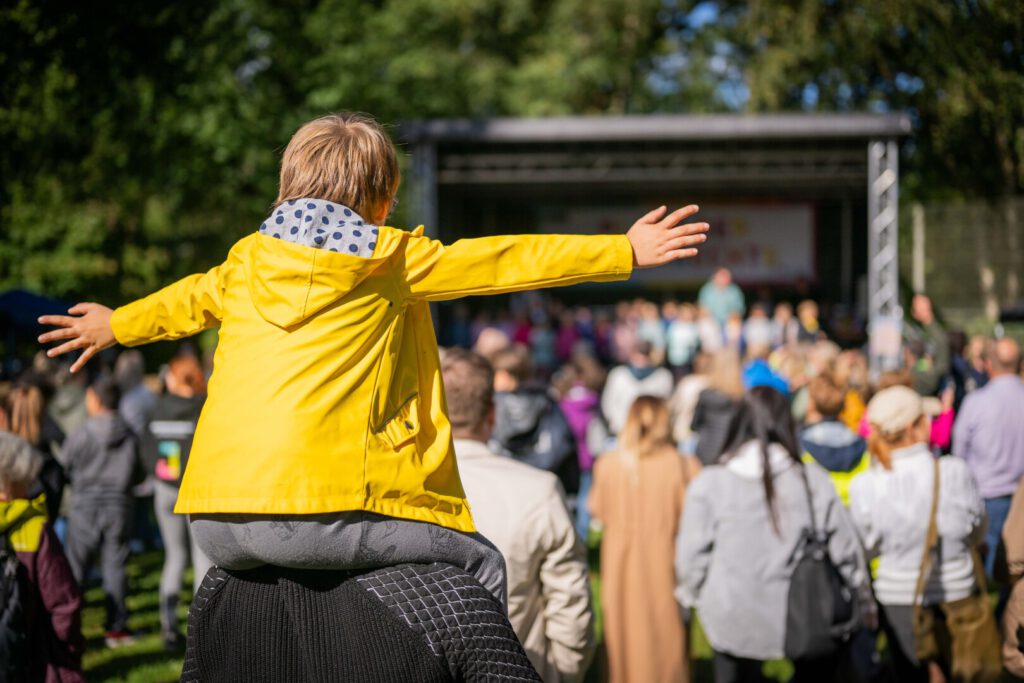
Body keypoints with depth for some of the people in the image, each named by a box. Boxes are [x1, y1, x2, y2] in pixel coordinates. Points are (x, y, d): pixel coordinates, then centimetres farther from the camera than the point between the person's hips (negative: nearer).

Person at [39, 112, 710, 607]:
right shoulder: (392, 260, 6)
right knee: (480, 563, 9)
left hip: (214, 523, 6)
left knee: (237, 562, 39)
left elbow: (193, 298, 35)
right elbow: (506, 261, 9)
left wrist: (115, 326, 55)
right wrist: (628, 251, 16)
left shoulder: (250, 257, 18)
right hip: (314, 514, -6)